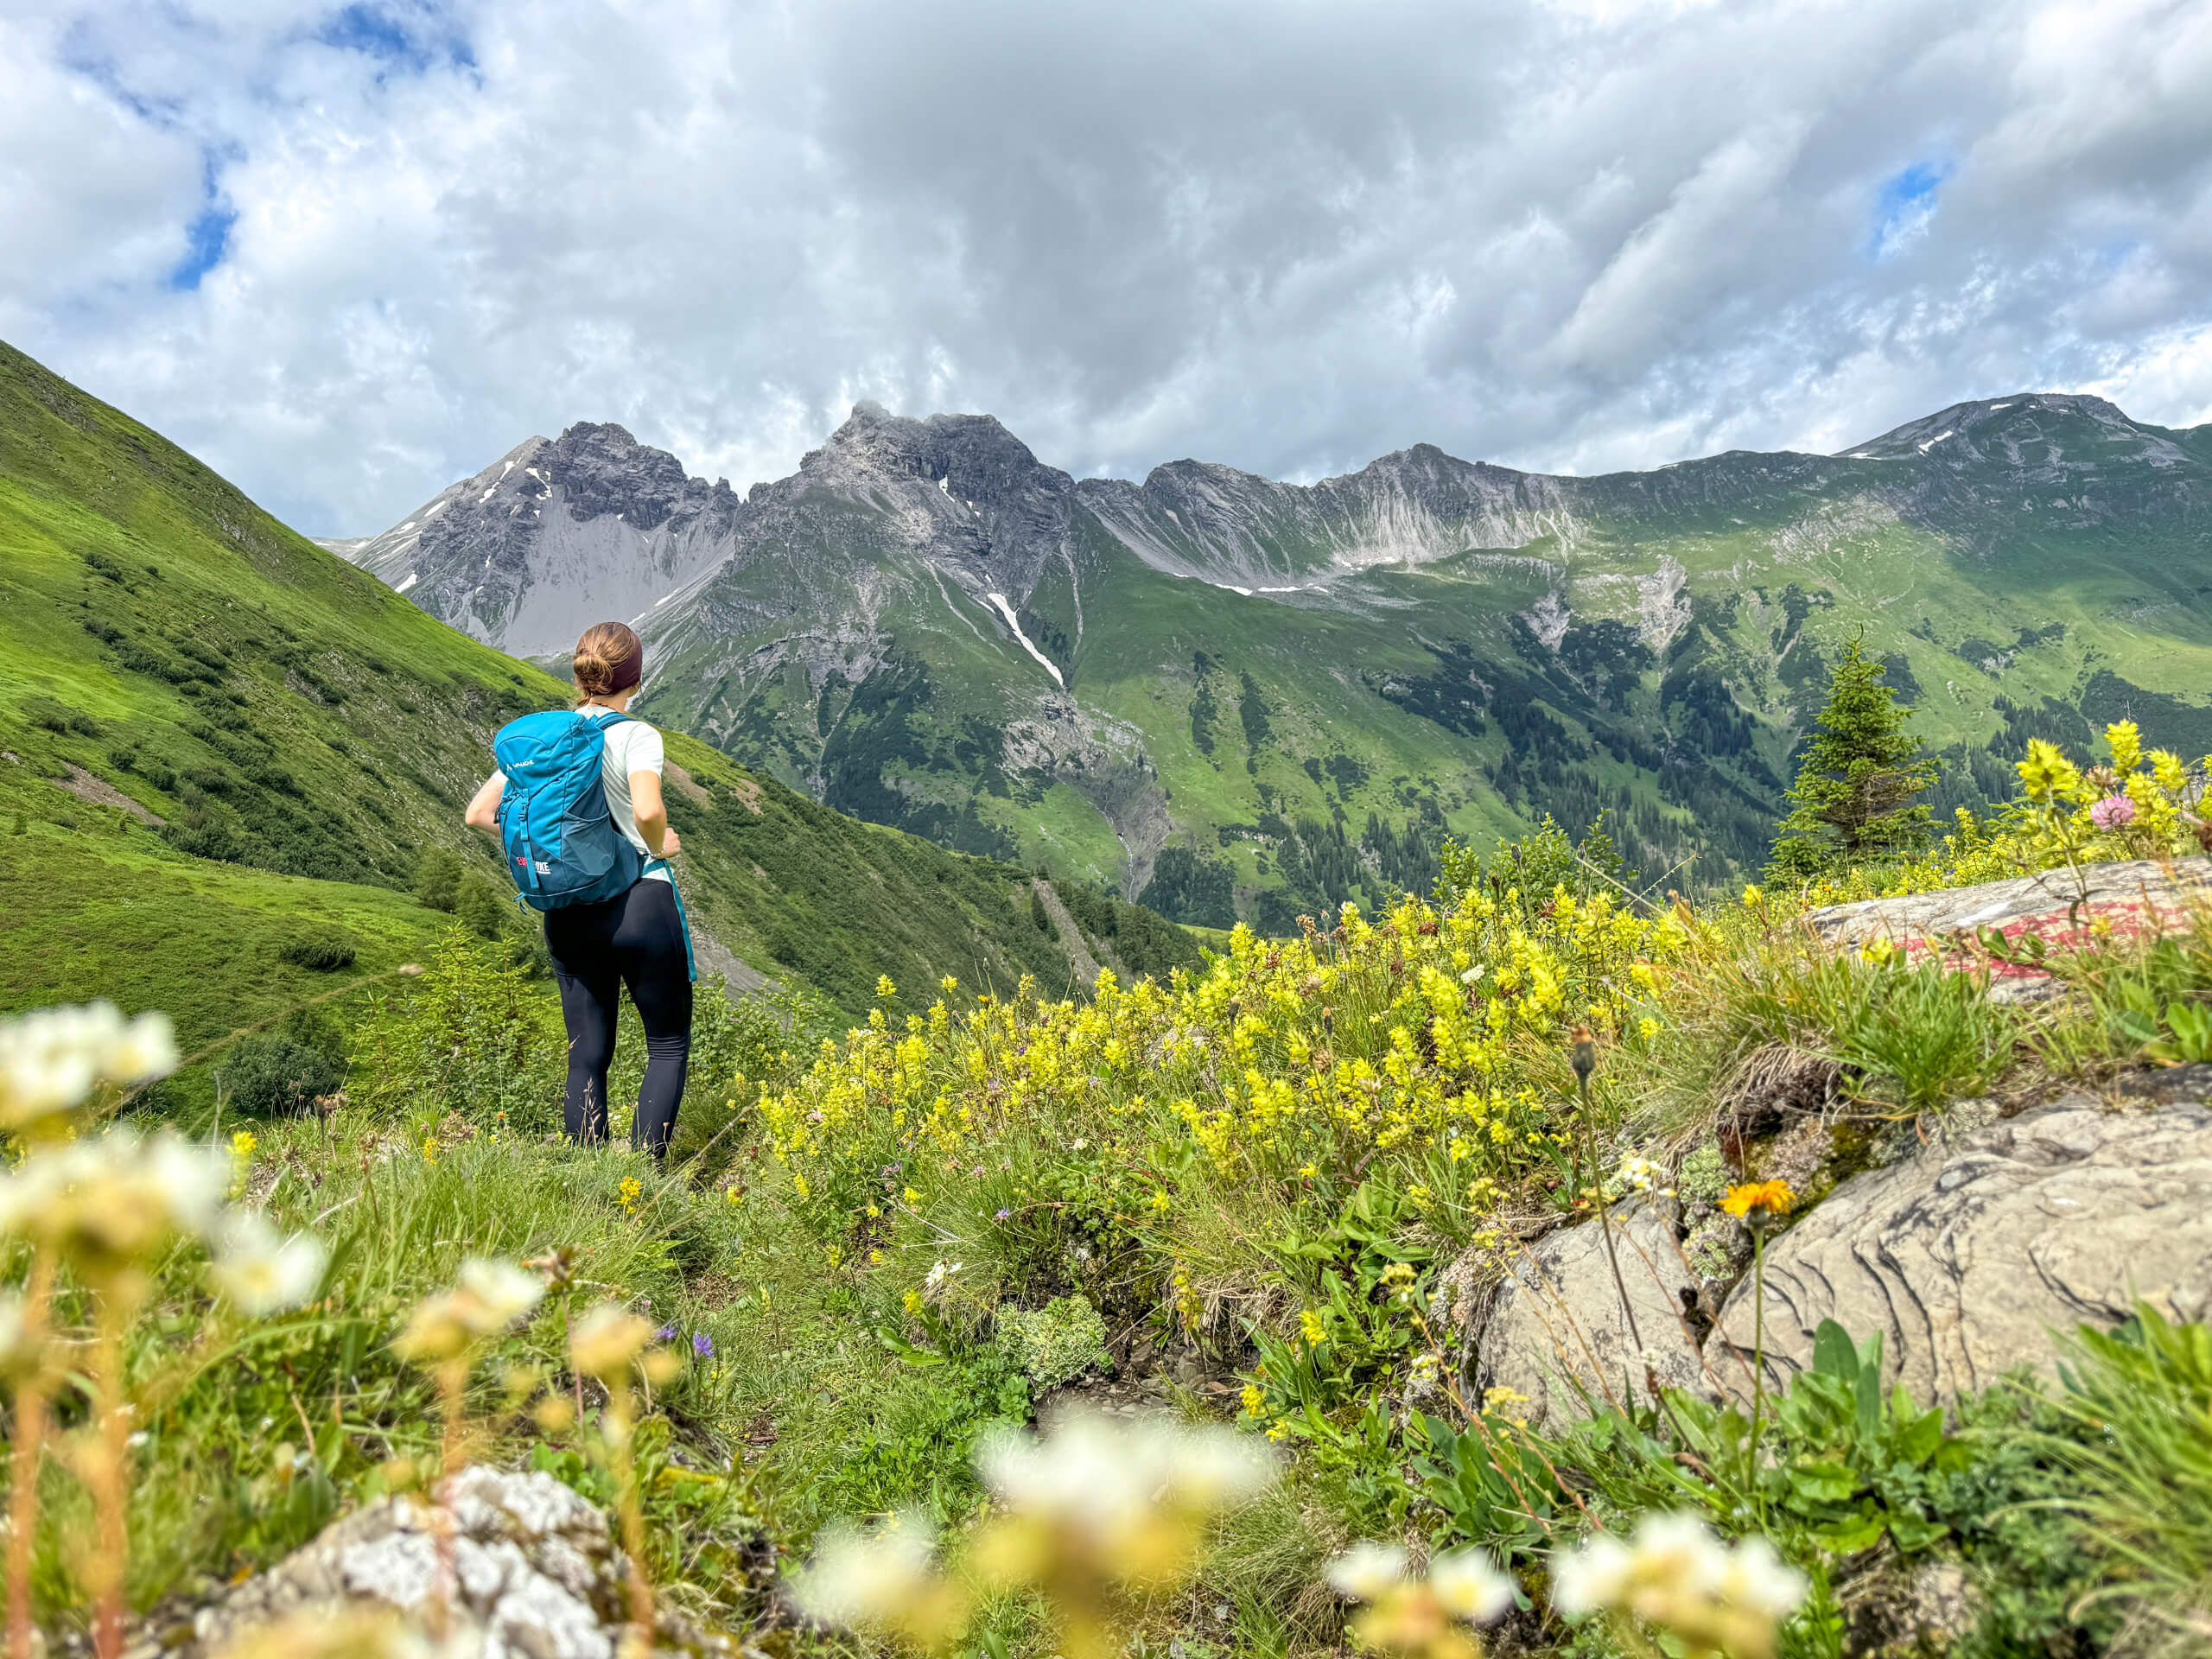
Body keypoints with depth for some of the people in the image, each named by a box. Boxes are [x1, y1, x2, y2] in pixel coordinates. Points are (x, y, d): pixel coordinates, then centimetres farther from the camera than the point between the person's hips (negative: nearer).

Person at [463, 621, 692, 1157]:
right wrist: (659, 846, -9)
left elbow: (479, 814, 7)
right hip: (641, 902, -5)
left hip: (569, 915, 5)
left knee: (587, 1056, 12)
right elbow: (648, 811, -30)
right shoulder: (637, 736, -11)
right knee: (669, 1045, 10)